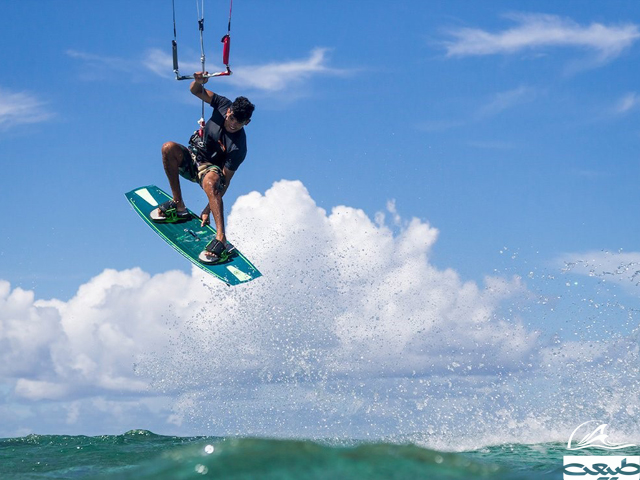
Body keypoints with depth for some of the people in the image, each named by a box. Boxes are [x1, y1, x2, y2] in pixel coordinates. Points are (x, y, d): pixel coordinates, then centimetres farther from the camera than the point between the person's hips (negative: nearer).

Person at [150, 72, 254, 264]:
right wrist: (198, 81, -30)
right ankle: (178, 206, -16)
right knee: (169, 147, -28)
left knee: (210, 181, -42)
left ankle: (221, 241, -52)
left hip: (212, 168, -5)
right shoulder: (223, 104, -15)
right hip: (192, 157, 5)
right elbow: (196, 91, -5)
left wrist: (209, 209, -26)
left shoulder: (238, 147, -26)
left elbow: (225, 180, -23)